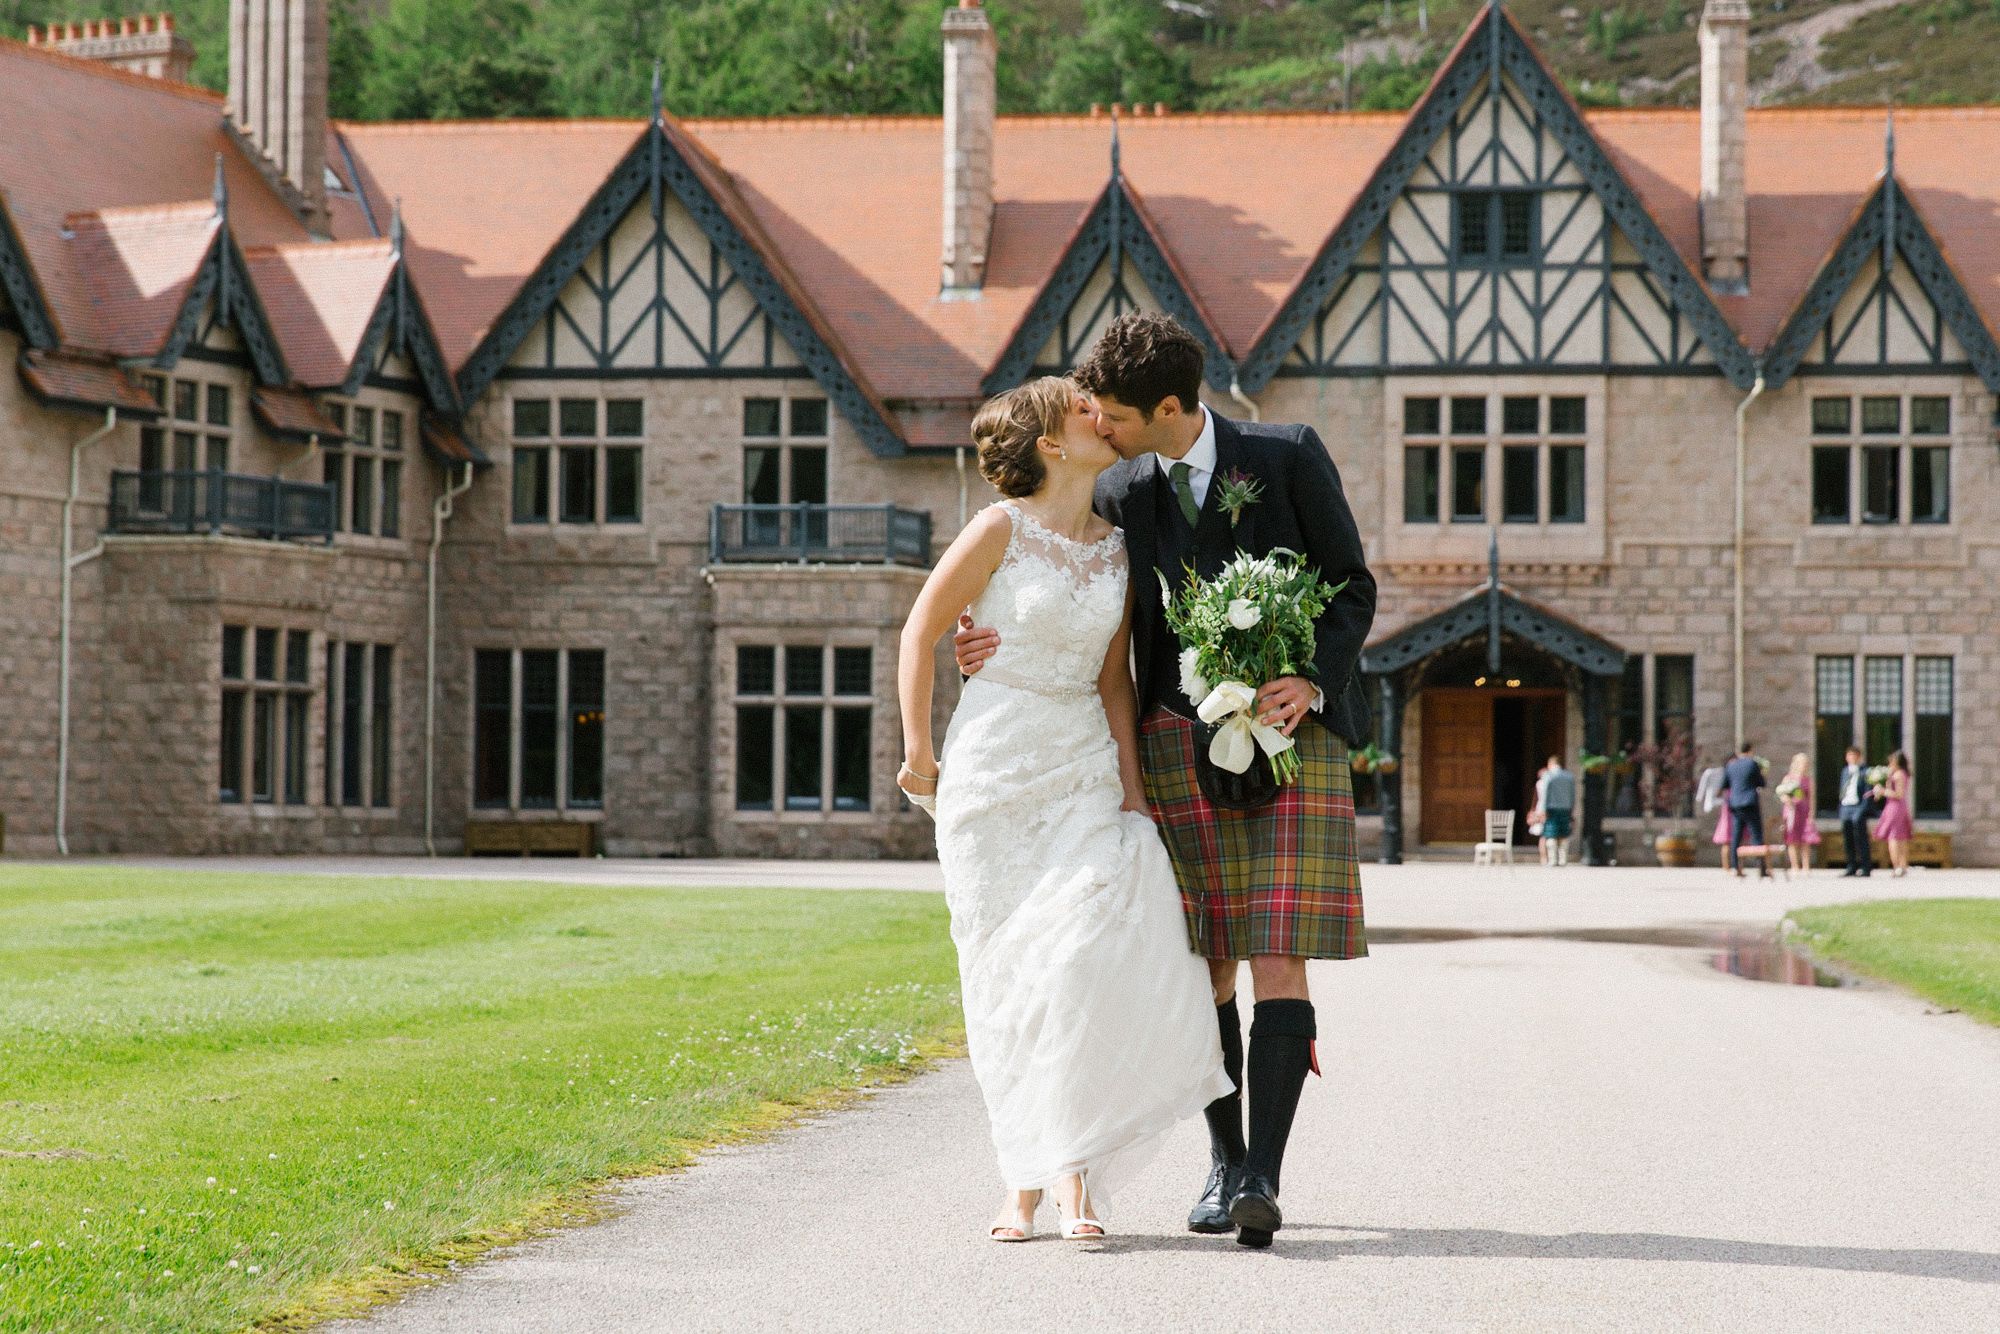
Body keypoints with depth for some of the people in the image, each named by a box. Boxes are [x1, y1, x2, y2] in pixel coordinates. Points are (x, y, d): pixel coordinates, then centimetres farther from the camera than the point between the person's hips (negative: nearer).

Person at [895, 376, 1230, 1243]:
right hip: (994, 767, -3)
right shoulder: (1003, 529, -6)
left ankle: (1074, 1175, -10)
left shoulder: (1117, 552, 8)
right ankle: (1025, 1182, 6)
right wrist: (917, 753, 0)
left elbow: (1113, 681, 10)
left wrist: (1131, 788, 0)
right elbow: (921, 631, -1)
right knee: (1010, 975, -1)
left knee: (1086, 959, -13)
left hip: (1084, 765, 3)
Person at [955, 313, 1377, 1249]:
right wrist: (1007, 645, -5)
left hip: (1293, 738, -3)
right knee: (1206, 968, 3)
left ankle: (1263, 1181, -15)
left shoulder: (1289, 458, -3)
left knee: (1278, 962, -11)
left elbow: (1353, 586, 1)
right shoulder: (1118, 497, 7)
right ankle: (1224, 1165, 18)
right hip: (1181, 743, 3)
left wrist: (1311, 683, -15)